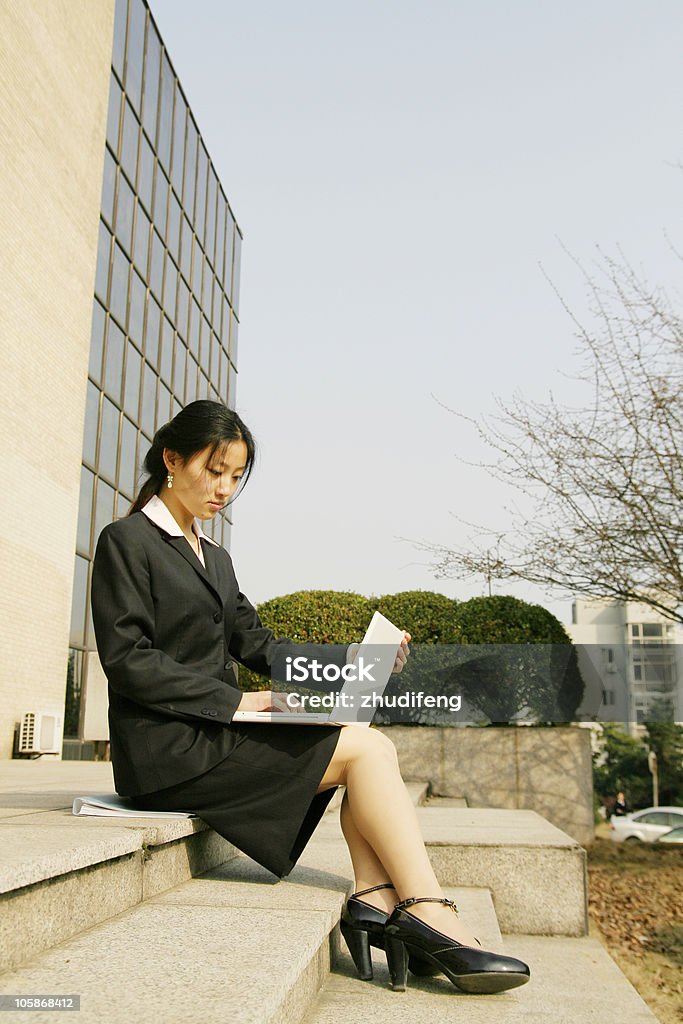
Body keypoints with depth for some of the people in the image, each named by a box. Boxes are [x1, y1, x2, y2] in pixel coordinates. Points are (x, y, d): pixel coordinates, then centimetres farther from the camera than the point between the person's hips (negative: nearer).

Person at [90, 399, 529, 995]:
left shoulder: (216, 558, 22)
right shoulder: (126, 542, -4)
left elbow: (259, 646, 16)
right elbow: (128, 660, -14)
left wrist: (353, 656, 3)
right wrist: (236, 701, -18)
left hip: (215, 733, 8)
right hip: (167, 749, -8)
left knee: (375, 745, -11)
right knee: (365, 748, -16)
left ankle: (375, 903, -21)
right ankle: (428, 915, -16)